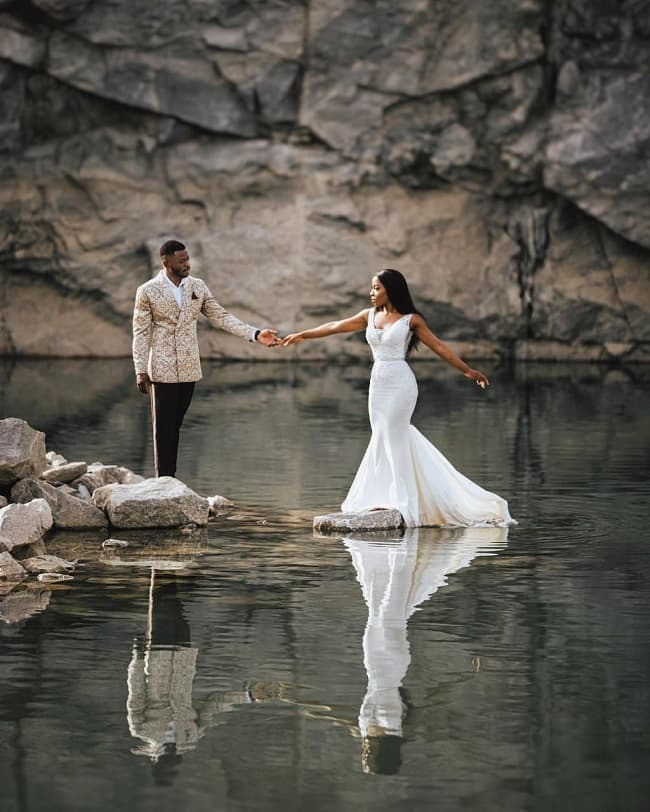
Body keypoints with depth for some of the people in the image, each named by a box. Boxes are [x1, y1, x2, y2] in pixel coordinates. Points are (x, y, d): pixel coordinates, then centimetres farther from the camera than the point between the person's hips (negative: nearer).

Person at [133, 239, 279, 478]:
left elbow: (221, 317, 6)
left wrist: (255, 334, -5)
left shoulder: (198, 287, 5)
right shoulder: (147, 292, -6)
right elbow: (141, 333, -5)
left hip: (189, 369, 4)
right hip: (162, 369, -4)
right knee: (163, 427, -1)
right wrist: (141, 371, -10)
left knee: (175, 425, 9)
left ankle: (170, 478, 15)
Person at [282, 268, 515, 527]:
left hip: (400, 383, -5)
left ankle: (400, 499, 1)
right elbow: (334, 327, 15)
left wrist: (467, 370, 0)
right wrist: (302, 335, 17)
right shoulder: (369, 316, 10)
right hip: (378, 383, 5)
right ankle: (384, 497, 11)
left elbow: (438, 346, 0)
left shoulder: (410, 320, -4)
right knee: (383, 439, 6)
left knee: (392, 437, -6)